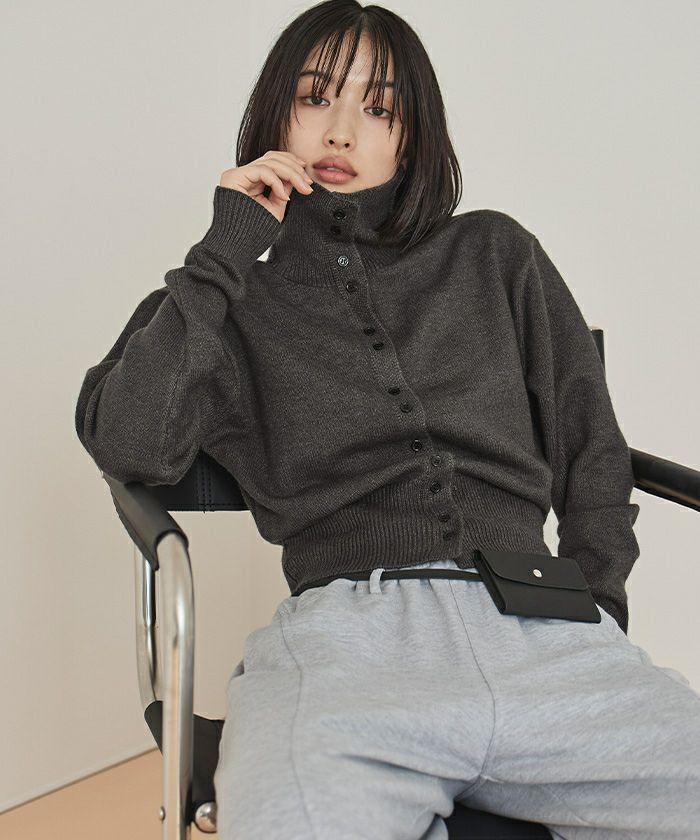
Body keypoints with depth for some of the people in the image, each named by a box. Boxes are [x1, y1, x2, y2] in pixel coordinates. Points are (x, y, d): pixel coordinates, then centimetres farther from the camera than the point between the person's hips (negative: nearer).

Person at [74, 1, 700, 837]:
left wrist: (595, 611, 8)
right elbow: (126, 444, -1)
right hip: (343, 635, -2)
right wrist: (225, 250, 3)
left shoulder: (497, 256, 21)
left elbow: (590, 451, 21)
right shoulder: (231, 301, 17)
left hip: (541, 635, 3)